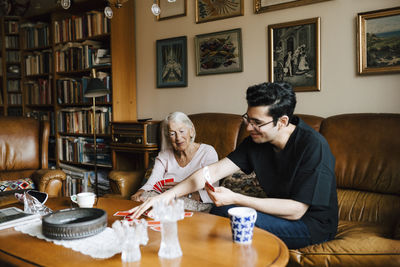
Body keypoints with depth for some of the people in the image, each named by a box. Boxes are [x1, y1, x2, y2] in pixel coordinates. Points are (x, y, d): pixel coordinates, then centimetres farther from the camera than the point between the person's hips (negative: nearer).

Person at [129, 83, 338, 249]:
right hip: (279, 213, 6)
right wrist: (168, 195, -22)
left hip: (313, 223, -6)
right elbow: (215, 170, -11)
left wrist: (235, 199, -29)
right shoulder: (255, 141, -5)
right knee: (218, 210, -7)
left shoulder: (313, 146, -25)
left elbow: (296, 210, -26)